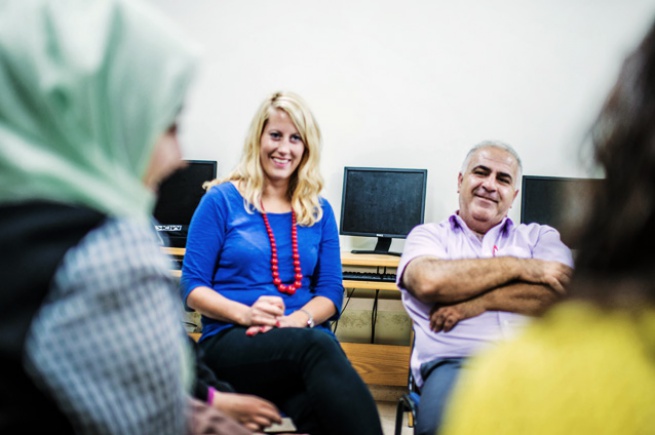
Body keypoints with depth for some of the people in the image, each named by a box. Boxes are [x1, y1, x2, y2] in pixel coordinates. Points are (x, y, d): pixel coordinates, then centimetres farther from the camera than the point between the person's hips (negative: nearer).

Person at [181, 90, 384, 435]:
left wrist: (297, 320, -11)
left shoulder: (319, 212, 16)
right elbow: (192, 286, 2)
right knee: (318, 347, -37)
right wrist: (245, 313, -16)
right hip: (231, 340, -2)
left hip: (306, 340, 3)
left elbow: (331, 290, 11)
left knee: (319, 404, -38)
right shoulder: (222, 200, 6)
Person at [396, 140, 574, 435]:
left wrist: (478, 302, -4)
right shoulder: (428, 235, 19)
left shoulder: (540, 237, 25)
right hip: (455, 362, -2)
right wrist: (519, 267, 0)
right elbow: (430, 281, -6)